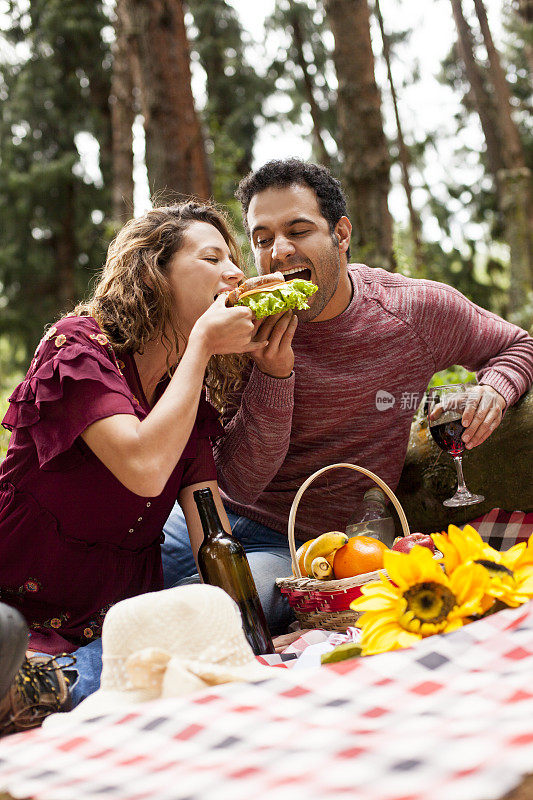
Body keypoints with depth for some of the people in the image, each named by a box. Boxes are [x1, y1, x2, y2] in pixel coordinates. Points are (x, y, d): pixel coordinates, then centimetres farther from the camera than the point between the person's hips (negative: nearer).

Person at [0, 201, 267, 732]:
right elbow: (145, 467, -31)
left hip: (121, 617, 6)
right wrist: (201, 343, -20)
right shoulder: (79, 345, -13)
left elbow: (213, 535, -2)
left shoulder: (193, 393, 7)